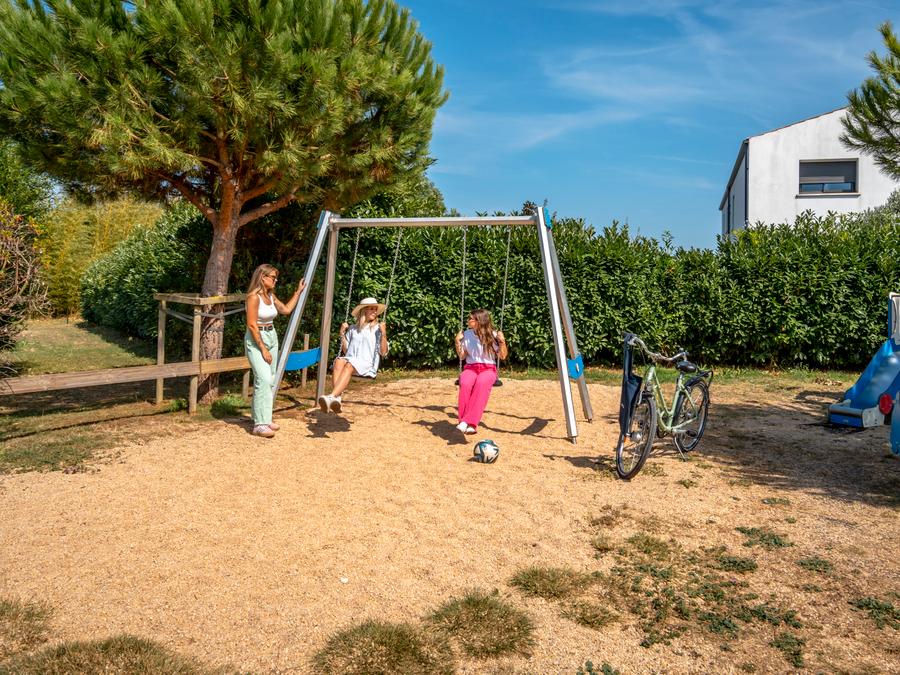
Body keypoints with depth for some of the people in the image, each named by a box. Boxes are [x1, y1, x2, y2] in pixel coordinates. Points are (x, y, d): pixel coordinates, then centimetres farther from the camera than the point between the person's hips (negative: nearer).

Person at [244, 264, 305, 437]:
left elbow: (286, 309, 22)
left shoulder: (270, 296, 9)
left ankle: (264, 419, 17)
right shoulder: (254, 297, -15)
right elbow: (252, 325, -17)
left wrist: (298, 291, 20)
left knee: (270, 380, 8)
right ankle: (260, 424, -17)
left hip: (271, 337, 9)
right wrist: (263, 349, -17)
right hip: (256, 340, -9)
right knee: (263, 379, -17)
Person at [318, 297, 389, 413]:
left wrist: (384, 334, -8)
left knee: (349, 365, -35)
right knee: (339, 361, -32)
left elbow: (383, 353, 2)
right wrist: (342, 334, 12)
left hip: (367, 365, -3)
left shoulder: (377, 329, 12)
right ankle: (337, 399, -47)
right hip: (350, 359, 3)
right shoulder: (353, 329, 22)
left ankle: (331, 397, -53)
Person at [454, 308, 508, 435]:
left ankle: (470, 422, -42)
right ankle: (464, 421, -33)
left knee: (481, 383, -39)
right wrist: (458, 342, 0)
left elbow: (503, 356, 2)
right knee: (465, 383, -36)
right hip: (470, 368, 2)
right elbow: (462, 356, 13)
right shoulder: (466, 334, 7)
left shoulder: (492, 335, -1)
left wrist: (502, 341, -12)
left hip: (488, 368, -2)